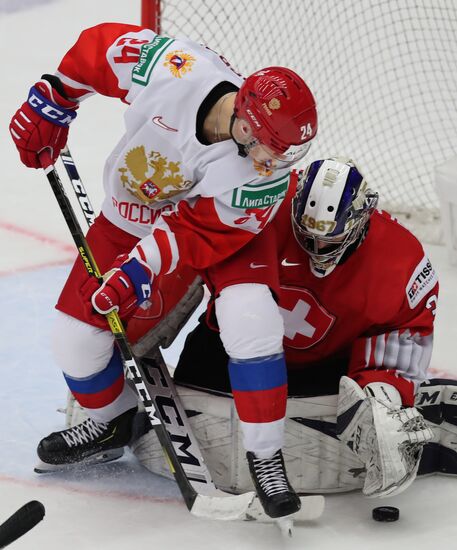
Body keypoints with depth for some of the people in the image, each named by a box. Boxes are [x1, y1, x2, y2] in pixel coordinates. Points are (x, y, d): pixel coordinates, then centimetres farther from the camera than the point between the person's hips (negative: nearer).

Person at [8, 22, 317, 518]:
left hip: (208, 225, -2)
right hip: (126, 221, 2)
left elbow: (197, 232, -30)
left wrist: (144, 267, -41)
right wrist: (50, 101, -9)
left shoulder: (265, 171, -34)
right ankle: (113, 418, 28)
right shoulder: (173, 69, -33)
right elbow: (97, 46, -15)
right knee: (78, 334, -2)